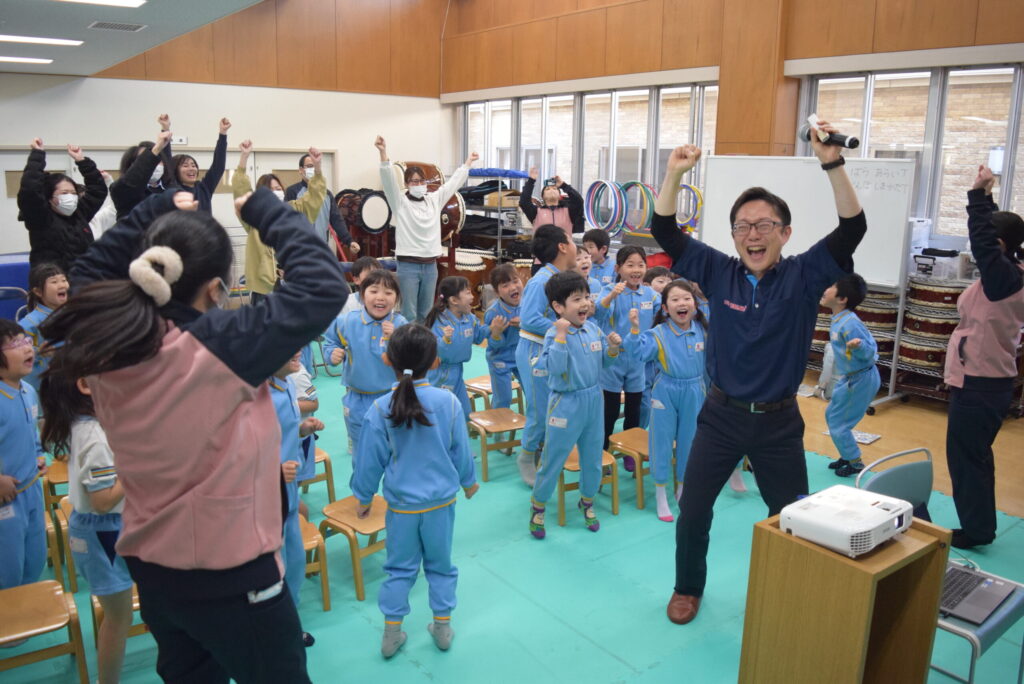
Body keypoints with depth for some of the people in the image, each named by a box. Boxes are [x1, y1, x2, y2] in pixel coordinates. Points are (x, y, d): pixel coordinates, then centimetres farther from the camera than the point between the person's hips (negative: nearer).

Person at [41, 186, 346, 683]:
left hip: (148, 568, 7)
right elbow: (323, 286, -26)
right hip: (230, 577, -7)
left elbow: (89, 271, 13)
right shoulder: (219, 346, -28)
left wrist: (153, 213, 7)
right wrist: (265, 211, -14)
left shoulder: (104, 339, -8)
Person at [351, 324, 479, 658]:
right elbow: (461, 451, -4)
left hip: (401, 504, 0)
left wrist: (363, 496, 9)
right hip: (441, 500, 1)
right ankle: (443, 627, 28)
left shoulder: (380, 408, -16)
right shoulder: (448, 402, -15)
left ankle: (392, 631, 24)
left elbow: (371, 460, -7)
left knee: (400, 568, 16)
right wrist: (469, 481, 15)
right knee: (440, 565, 17)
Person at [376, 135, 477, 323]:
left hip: (430, 265, 5)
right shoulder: (400, 202, -1)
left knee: (426, 313, 12)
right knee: (409, 314, -3)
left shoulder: (434, 199, 11)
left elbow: (454, 182, 21)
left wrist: (468, 162, 27)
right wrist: (383, 153, -27)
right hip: (408, 266, -4)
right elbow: (388, 180, -14)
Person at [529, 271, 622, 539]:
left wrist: (613, 347, -10)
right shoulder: (555, 334, -16)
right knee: (553, 459, 7)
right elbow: (554, 367, -29)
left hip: (593, 400, 6)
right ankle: (537, 506, 27)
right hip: (566, 404, -5)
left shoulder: (593, 328, 1)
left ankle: (587, 502, 40)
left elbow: (605, 362, 10)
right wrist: (561, 335, -32)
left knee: (593, 458, 18)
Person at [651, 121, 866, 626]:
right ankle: (688, 587, 34)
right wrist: (675, 173, -20)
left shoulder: (803, 276, -8)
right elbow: (665, 232, -8)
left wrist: (832, 163, -32)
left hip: (779, 420, 0)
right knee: (692, 512, 8)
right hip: (721, 414, 1)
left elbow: (852, 229, -21)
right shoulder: (719, 273, -4)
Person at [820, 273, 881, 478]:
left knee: (838, 423, 0)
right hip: (850, 377, 10)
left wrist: (858, 345, -43)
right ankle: (847, 455, 35)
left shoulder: (848, 324, -27)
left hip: (861, 380, -10)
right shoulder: (838, 319, 1)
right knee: (831, 415, 20)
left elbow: (869, 352, -24)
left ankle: (855, 463, 18)